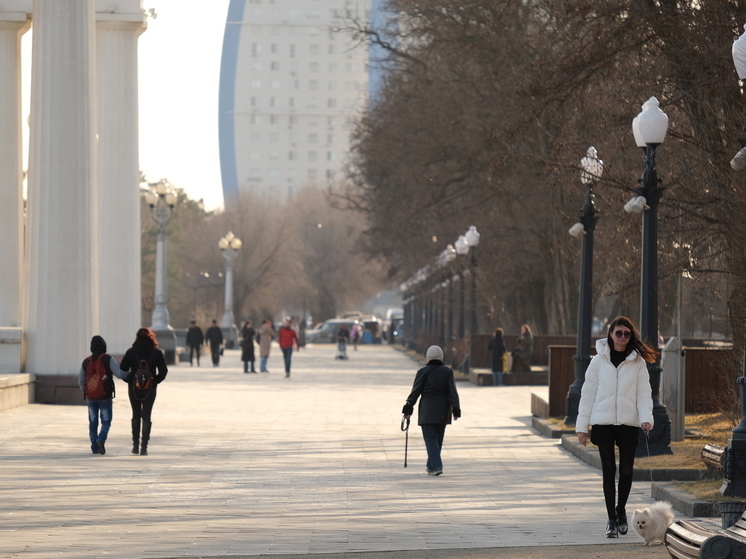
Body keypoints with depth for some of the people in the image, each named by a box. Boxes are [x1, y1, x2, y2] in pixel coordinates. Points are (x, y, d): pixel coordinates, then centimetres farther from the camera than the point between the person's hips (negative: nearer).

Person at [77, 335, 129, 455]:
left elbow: (80, 381, 11)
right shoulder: (108, 359, -9)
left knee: (93, 422, 11)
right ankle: (101, 439, -18)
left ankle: (95, 447, 8)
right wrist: (128, 375, 5)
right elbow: (119, 373, -16)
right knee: (106, 421, 5)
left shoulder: (86, 362, 4)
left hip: (91, 398, 3)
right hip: (105, 397, -3)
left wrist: (84, 393, 27)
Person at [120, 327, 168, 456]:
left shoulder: (130, 353, -3)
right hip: (150, 388, -1)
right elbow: (163, 371, -5)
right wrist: (154, 381, 7)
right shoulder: (157, 353, -3)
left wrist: (130, 381, 8)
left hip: (134, 388, 1)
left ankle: (135, 445, 18)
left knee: (136, 416, 16)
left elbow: (123, 370, -5)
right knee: (146, 416, 2)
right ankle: (144, 446, -8)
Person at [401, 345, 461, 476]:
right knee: (438, 438, 14)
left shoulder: (423, 372, -5)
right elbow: (453, 392, -1)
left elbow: (415, 392, -4)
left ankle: (436, 466, -18)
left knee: (430, 437, -5)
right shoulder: (448, 371, 1)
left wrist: (408, 409, 2)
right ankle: (431, 466, 21)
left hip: (427, 410, -3)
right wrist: (456, 410, 2)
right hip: (443, 411, 3)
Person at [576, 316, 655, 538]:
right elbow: (588, 393, 5)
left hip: (628, 423, 0)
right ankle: (612, 519, 3)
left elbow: (644, 393, 2)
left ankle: (621, 511, 27)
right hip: (603, 422, 0)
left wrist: (646, 418, -16)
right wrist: (582, 426, 1)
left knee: (626, 470, 3)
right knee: (608, 470, -2)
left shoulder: (638, 362, 5)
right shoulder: (599, 361, 4)